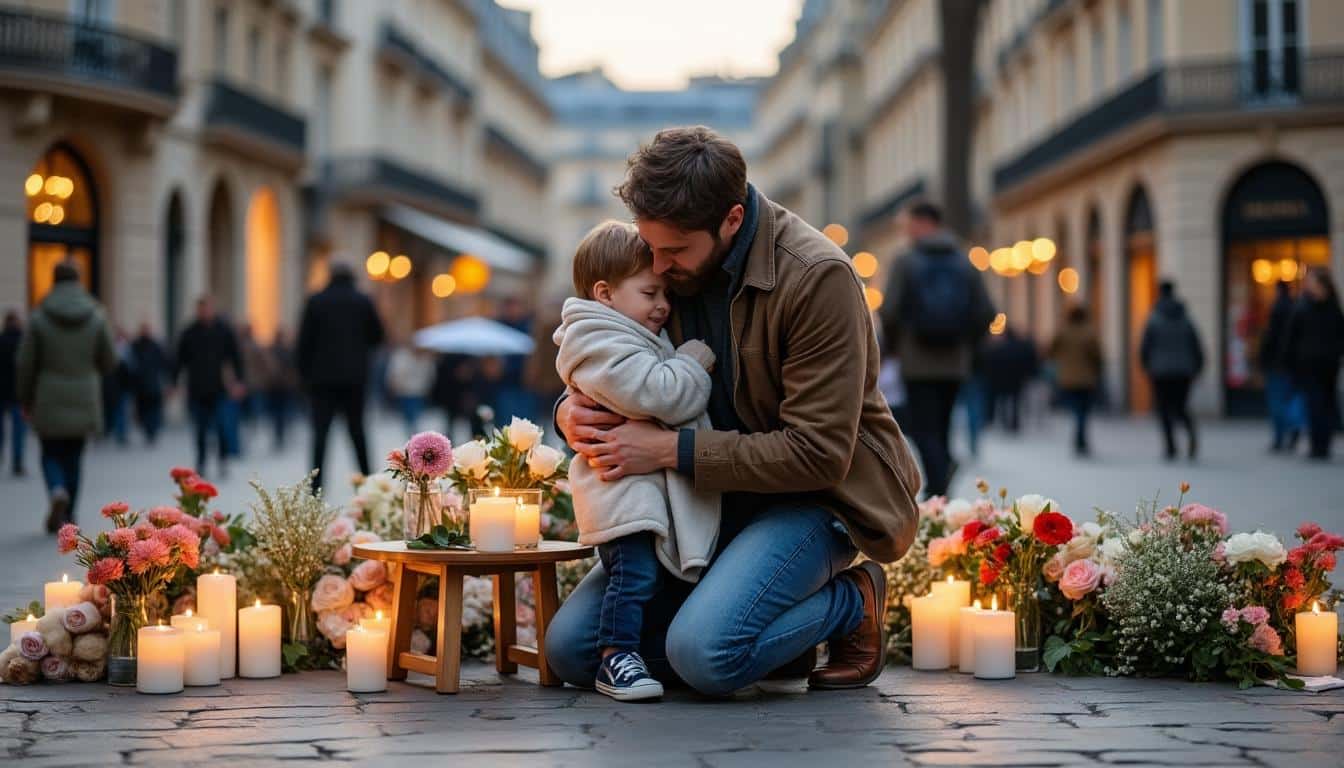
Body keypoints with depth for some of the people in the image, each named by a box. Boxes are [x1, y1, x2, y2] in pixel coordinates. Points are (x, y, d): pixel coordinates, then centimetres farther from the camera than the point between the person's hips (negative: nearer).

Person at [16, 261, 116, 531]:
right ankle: (66, 518, 14)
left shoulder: (40, 318, -8)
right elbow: (109, 361, 1)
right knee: (73, 458, 12)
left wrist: (25, 399, 8)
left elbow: (26, 363, -4)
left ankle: (57, 492, -18)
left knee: (51, 454, 11)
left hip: (49, 402, -2)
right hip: (83, 400, 2)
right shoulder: (96, 317, -4)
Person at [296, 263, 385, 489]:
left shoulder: (316, 301, 0)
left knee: (320, 431, -4)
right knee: (356, 428, 13)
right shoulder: (363, 301, 3)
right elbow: (377, 336, 7)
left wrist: (305, 371, 6)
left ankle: (316, 486, -15)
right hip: (355, 376, 1)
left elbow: (305, 340, -2)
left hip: (323, 376, -1)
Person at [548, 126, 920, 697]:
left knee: (704, 654, -30)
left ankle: (853, 602, 0)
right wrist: (573, 410, -14)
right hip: (713, 488, 7)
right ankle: (777, 635, 10)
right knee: (569, 648, -4)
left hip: (818, 494, -7)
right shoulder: (667, 265, -2)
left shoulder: (818, 278, -22)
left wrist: (669, 449, -27)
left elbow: (818, 452, -25)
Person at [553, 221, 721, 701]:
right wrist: (695, 361, -9)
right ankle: (617, 658, -7)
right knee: (635, 572, -14)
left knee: (668, 570, 11)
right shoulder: (602, 345, -14)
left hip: (656, 488, 10)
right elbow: (658, 395, -25)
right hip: (625, 491, -10)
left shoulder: (645, 338, 21)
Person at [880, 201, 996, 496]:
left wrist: (893, 346, 7)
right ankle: (937, 491, 15)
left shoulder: (906, 263, -5)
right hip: (955, 364, 4)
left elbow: (890, 311, -10)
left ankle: (938, 491, -21)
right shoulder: (965, 264, 7)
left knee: (924, 431, -5)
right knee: (941, 430, 14)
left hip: (918, 362, -4)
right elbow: (985, 313, 4)